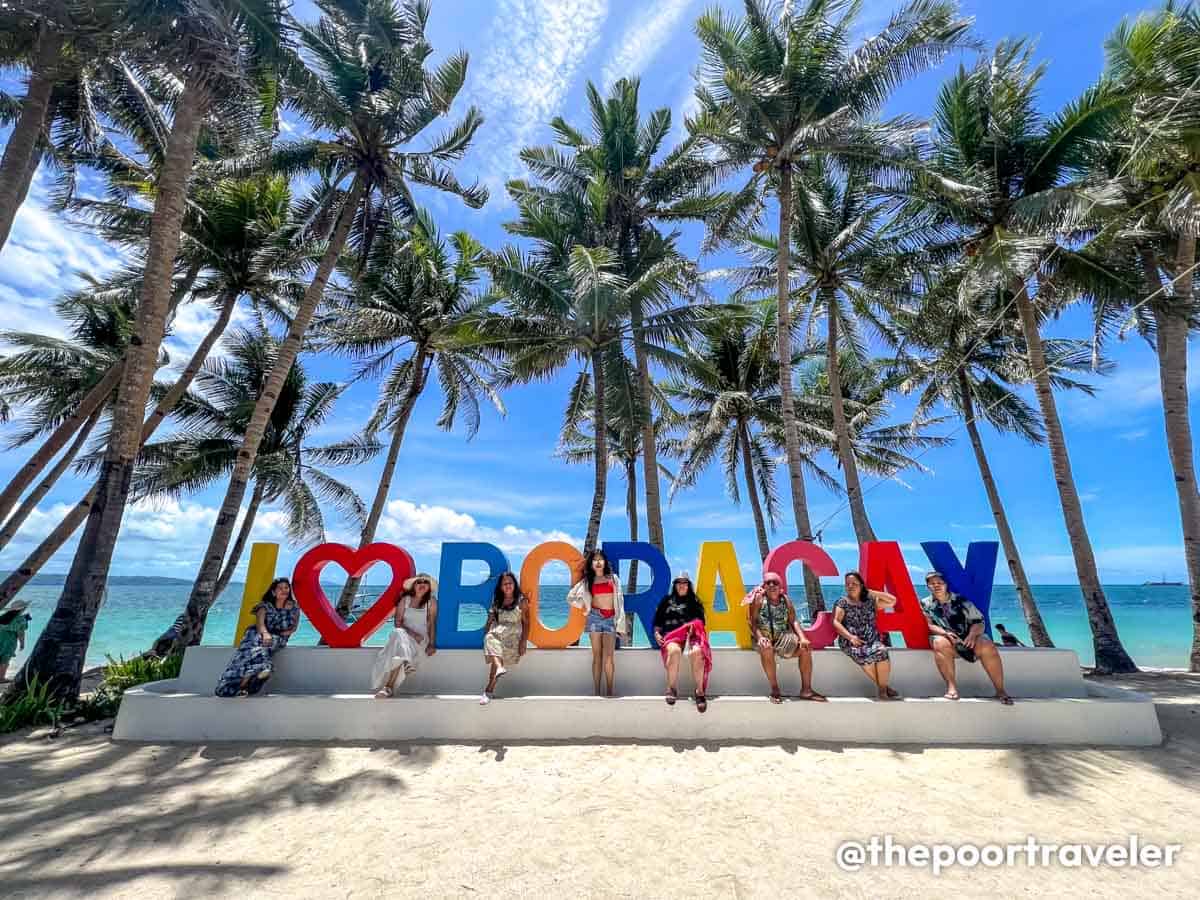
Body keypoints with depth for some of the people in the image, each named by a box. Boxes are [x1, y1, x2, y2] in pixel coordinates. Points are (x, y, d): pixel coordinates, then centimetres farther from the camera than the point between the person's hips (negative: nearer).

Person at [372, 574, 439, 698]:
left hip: (421, 638, -2)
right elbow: (398, 622, 1)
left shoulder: (431, 601, 3)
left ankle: (389, 687, -30)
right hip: (404, 634, 2)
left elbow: (432, 623, -1)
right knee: (399, 634, -34)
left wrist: (432, 644, -12)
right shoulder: (405, 599, 8)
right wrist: (412, 633, -15)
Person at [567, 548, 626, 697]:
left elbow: (619, 600, 6)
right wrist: (584, 605, 10)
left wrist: (620, 622, 0)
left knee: (608, 657, -6)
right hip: (595, 617, 0)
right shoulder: (586, 581, 9)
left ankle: (610, 692, -2)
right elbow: (570, 597, 18)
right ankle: (597, 692, 6)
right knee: (597, 656, 1)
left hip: (611, 618, 0)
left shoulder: (613, 578, 10)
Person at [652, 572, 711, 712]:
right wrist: (657, 633, 2)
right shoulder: (667, 601, 23)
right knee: (674, 651, -38)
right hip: (671, 636, 0)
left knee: (697, 652, -36)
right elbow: (658, 621, 20)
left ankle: (700, 691, -27)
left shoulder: (695, 602, 23)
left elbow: (700, 622, 13)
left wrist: (693, 627, -9)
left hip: (691, 635, 0)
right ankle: (671, 688, -25)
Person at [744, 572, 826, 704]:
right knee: (766, 648, -36)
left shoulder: (785, 600, 6)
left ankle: (806, 690, -4)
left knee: (805, 648, -15)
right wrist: (760, 637, -29)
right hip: (764, 637, -4)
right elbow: (753, 622, -11)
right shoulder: (759, 599, -6)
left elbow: (794, 621, 0)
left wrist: (802, 637, -17)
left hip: (783, 637, 4)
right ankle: (775, 689, -22)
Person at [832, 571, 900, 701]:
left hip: (872, 640, 2)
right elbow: (836, 622, -3)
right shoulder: (842, 601, 6)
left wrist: (872, 592, 6)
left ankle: (882, 687, -11)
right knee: (861, 654, -33)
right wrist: (850, 637, -17)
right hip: (851, 642, -2)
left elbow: (892, 601, 8)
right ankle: (882, 686, -12)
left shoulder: (870, 600, 14)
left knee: (881, 651, -31)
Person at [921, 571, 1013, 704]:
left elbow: (979, 621, 3)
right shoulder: (925, 604, 6)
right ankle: (951, 687, -31)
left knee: (987, 646, -30)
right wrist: (945, 633, -23)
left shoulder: (961, 601, 8)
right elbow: (927, 626, -4)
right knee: (941, 643, -37)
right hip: (945, 638, -1)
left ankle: (1000, 690, -18)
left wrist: (972, 634, -18)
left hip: (968, 638, 2)